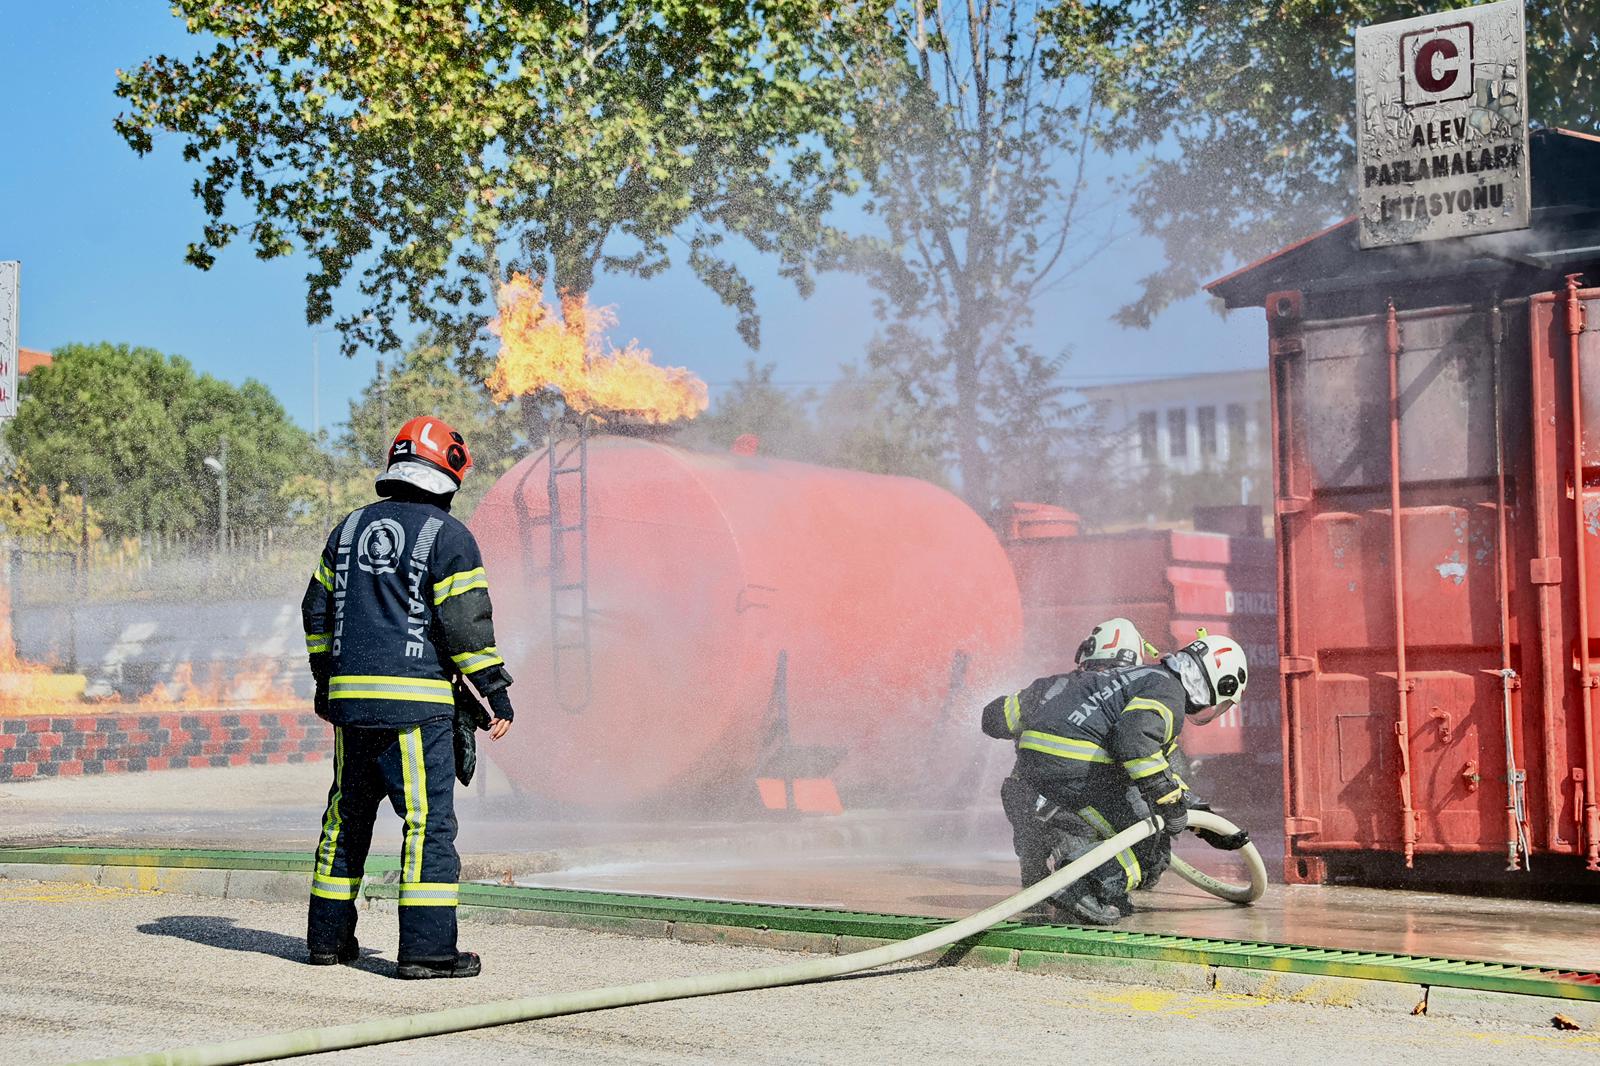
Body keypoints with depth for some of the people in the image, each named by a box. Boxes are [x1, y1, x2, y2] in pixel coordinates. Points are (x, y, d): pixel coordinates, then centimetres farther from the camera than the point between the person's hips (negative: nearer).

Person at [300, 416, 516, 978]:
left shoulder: (350, 527, 13)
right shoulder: (447, 535, -6)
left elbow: (317, 610, 17)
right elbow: (464, 622, -11)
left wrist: (326, 680, 27)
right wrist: (496, 691, -3)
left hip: (349, 697, 6)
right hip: (415, 701, -6)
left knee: (348, 812, 16)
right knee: (429, 819, -4)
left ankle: (328, 936, 20)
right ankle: (427, 947, -7)